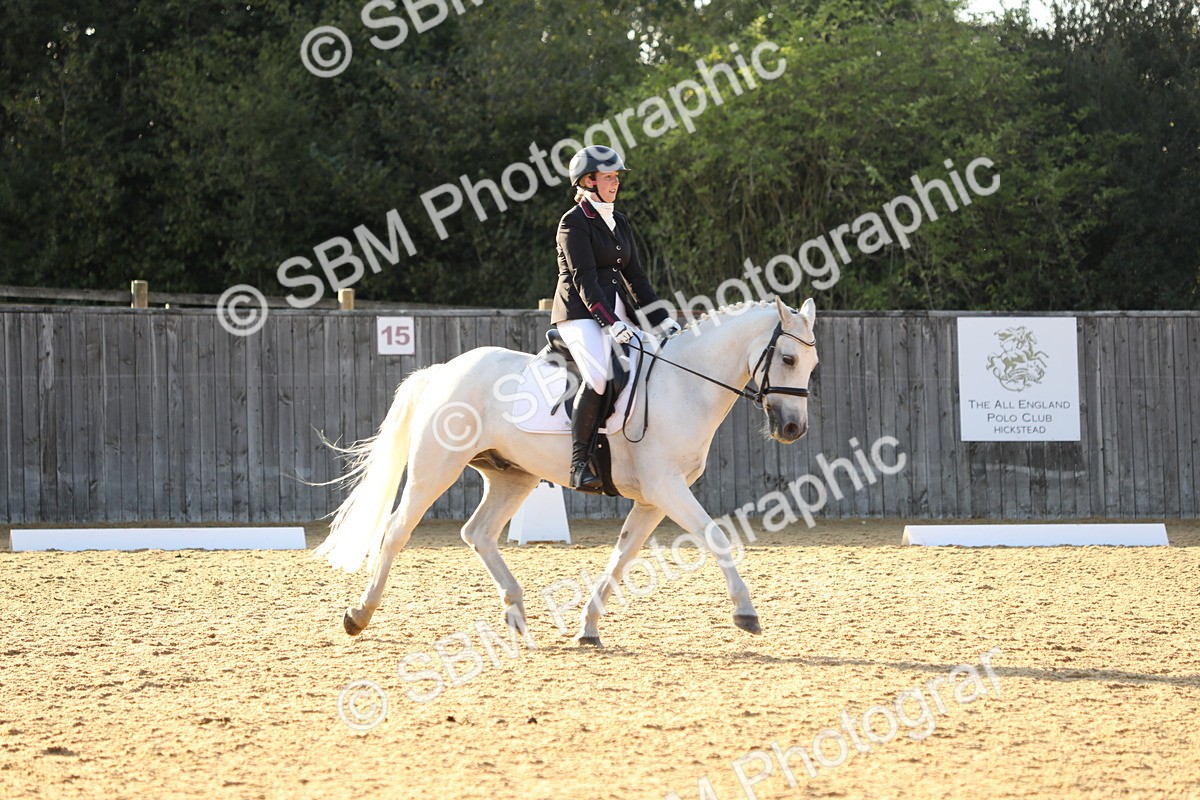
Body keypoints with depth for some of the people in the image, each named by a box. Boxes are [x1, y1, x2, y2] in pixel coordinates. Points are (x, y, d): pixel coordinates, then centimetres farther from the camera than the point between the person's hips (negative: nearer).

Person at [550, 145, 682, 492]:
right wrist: (611, 323, -24)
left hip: (616, 312, 9)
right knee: (598, 375, -32)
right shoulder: (575, 223, -6)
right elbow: (584, 280, -15)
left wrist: (663, 320, 10)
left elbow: (634, 277, 19)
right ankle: (580, 465, -31)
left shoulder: (619, 223, 18)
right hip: (580, 312, -9)